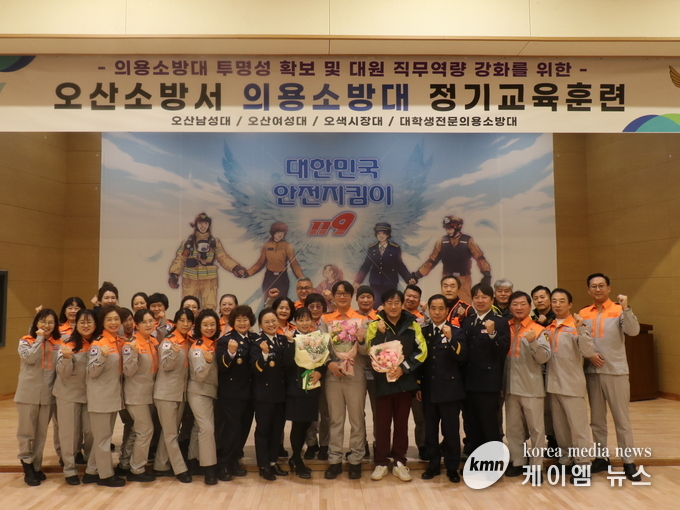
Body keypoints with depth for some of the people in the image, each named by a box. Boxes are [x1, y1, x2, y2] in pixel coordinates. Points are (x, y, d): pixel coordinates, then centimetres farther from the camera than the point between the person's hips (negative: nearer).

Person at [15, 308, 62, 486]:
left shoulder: (58, 344, 3)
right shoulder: (25, 341, -3)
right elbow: (30, 358, -22)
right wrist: (39, 338, -15)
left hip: (48, 395, 3)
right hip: (28, 394, -2)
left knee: (41, 433, 12)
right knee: (26, 432, 6)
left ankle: (36, 466, 25)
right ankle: (28, 467, 19)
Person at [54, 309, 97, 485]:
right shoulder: (68, 344, -10)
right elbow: (63, 373, -12)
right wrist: (66, 358, -30)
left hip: (91, 394, 2)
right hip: (68, 394, -2)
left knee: (91, 431, 4)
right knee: (70, 432, 6)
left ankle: (92, 468, 19)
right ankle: (70, 469, 19)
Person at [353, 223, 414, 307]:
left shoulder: (395, 248, 0)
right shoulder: (371, 248, 6)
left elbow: (400, 266, 1)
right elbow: (366, 266, 8)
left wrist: (409, 278, -11)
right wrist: (358, 281, 4)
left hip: (390, 284, -1)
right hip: (375, 284, 2)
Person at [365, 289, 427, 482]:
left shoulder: (412, 324, 1)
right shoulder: (375, 324, 0)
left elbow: (422, 351, -3)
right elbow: (371, 351, -7)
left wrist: (404, 368, -13)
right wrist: (381, 332, -21)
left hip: (405, 380, 1)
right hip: (382, 381, -1)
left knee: (401, 423, 10)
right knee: (382, 423, 5)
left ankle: (400, 462, 21)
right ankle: (381, 463, 17)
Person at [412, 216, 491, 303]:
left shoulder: (468, 241, -4)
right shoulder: (442, 242, 1)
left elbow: (480, 258, -7)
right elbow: (432, 260, 3)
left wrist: (487, 274, -21)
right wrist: (417, 275, -1)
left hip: (464, 279, -2)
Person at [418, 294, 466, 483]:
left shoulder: (456, 331, -4)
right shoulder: (422, 331, 7)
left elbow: (462, 356, -14)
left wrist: (450, 339, -28)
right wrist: (418, 386, 8)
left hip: (449, 388, -3)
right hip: (428, 389, 3)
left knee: (451, 430, 4)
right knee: (430, 430, 10)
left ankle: (452, 467, 19)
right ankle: (433, 465, 24)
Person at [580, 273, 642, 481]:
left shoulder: (619, 310, -3)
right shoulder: (583, 314, 5)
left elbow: (633, 331, -19)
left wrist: (625, 308, -29)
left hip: (616, 371, -3)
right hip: (592, 372, 3)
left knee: (622, 419, 3)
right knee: (597, 419, 12)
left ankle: (628, 462, 13)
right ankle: (601, 458, 24)